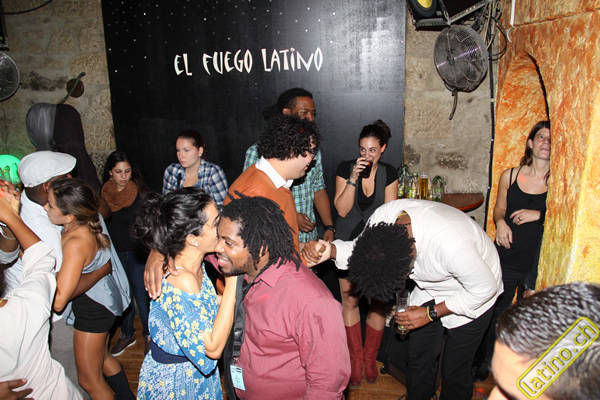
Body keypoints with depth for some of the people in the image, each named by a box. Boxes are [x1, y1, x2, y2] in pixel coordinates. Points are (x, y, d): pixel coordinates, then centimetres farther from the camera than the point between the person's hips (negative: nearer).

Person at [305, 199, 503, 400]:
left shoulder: (452, 244, -43)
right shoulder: (382, 217, -28)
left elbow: (485, 288, -24)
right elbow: (357, 247, -7)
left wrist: (431, 313, -21)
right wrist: (330, 250, -29)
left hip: (471, 298, -4)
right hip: (430, 290, 4)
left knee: (454, 375, 3)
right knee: (418, 361, 10)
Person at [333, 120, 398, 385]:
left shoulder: (389, 174, -1)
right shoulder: (345, 169, -6)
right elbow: (342, 209, -11)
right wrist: (354, 179, -22)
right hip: (349, 244, -1)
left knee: (378, 303, 2)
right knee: (349, 301, 3)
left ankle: (370, 358, 23)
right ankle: (355, 358, 22)